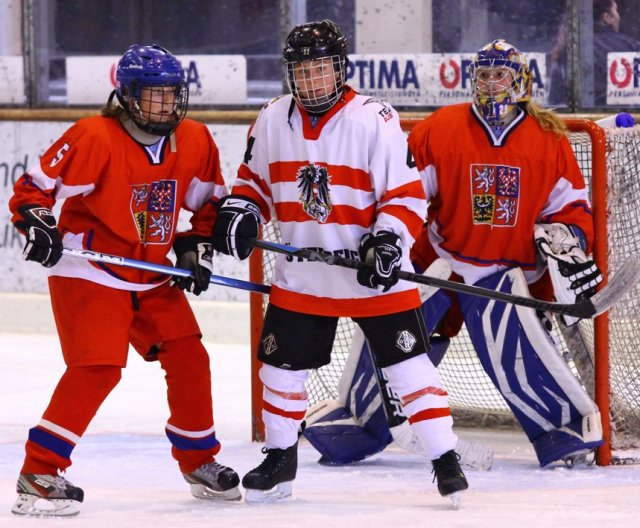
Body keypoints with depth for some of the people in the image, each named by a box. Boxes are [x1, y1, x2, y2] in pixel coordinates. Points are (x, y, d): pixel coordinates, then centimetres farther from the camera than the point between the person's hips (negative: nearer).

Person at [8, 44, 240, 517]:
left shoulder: (196, 142, 0)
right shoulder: (95, 138, -20)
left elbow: (208, 203, 16)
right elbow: (35, 186, -15)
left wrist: (196, 248, 4)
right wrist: (38, 226, -31)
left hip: (152, 278, 7)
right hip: (88, 272, -7)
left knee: (189, 360, 7)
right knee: (98, 367, -20)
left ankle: (199, 460, 27)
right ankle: (39, 473, -16)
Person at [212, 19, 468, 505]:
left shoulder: (375, 120, -14)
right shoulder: (274, 120, 1)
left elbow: (406, 194, -12)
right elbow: (255, 178, 16)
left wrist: (388, 241, -25)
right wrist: (240, 213, -2)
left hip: (375, 272, -4)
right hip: (301, 275, 5)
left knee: (408, 365, -6)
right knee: (282, 365, 11)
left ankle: (446, 460, 0)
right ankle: (280, 461, 29)